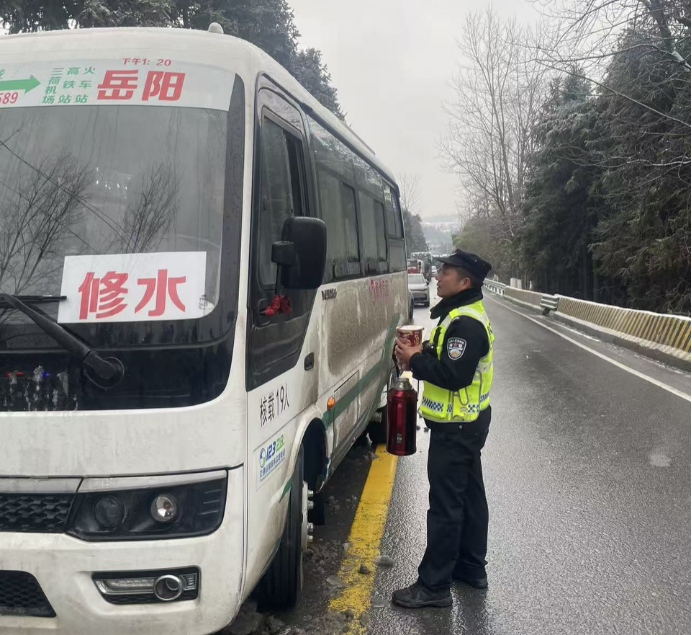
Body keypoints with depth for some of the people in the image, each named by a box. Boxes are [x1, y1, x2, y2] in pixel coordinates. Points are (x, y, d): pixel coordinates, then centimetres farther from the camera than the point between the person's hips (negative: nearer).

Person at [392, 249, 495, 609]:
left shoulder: (465, 323, -23)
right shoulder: (465, 315, 12)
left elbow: (455, 375, -29)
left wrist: (415, 360, -19)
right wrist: (422, 353, 2)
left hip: (455, 429, -11)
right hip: (468, 422, 11)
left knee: (445, 505, -3)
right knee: (469, 496, 19)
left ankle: (434, 586, 6)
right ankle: (471, 568, 33)